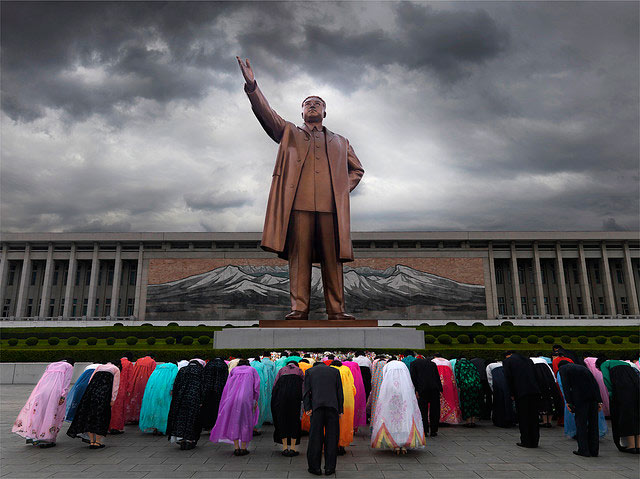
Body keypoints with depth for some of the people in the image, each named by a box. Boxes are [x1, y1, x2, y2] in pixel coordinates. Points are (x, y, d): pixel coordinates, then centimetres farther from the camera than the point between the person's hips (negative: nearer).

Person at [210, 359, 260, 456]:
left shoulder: (234, 369, 23)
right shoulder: (252, 370, 20)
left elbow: (227, 386, 17)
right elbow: (257, 384, 8)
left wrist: (226, 401, 18)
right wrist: (256, 400, 8)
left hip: (233, 397, 1)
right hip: (247, 398, -1)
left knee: (234, 422, 10)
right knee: (245, 422, 9)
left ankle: (236, 448, 9)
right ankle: (243, 448, 11)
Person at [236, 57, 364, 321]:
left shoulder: (340, 142, 28)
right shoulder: (289, 133, 22)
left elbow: (357, 169, 32)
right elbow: (266, 113, 9)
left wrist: (345, 189, 13)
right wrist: (252, 86, -6)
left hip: (331, 205, 2)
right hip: (298, 203, -1)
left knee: (333, 259, -3)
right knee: (299, 257, -7)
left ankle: (336, 311, -2)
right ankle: (299, 309, -5)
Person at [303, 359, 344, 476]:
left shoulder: (309, 371, 13)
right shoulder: (335, 371, 14)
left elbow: (306, 391, 4)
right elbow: (340, 391, 10)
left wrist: (307, 408, 0)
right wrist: (340, 410, 10)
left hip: (317, 406, -1)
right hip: (333, 406, 1)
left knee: (315, 437, 6)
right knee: (331, 437, 8)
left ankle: (315, 467, 11)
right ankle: (329, 467, 13)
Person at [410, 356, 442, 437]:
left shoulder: (414, 363, 11)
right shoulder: (432, 363, 19)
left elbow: (413, 377, -1)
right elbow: (438, 377, 13)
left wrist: (415, 390, -4)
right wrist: (440, 390, 11)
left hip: (422, 389, -2)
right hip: (434, 388, 2)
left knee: (423, 410, 9)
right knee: (434, 410, 12)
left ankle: (424, 431, 9)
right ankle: (433, 431, 16)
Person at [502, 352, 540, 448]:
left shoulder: (507, 361, 5)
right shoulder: (527, 360, 21)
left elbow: (508, 378, -3)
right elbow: (535, 375, 18)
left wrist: (512, 394, 5)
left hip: (521, 393, -5)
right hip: (534, 391, 5)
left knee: (523, 417, 5)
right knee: (534, 417, 13)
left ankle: (525, 442, 9)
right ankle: (534, 441, 20)